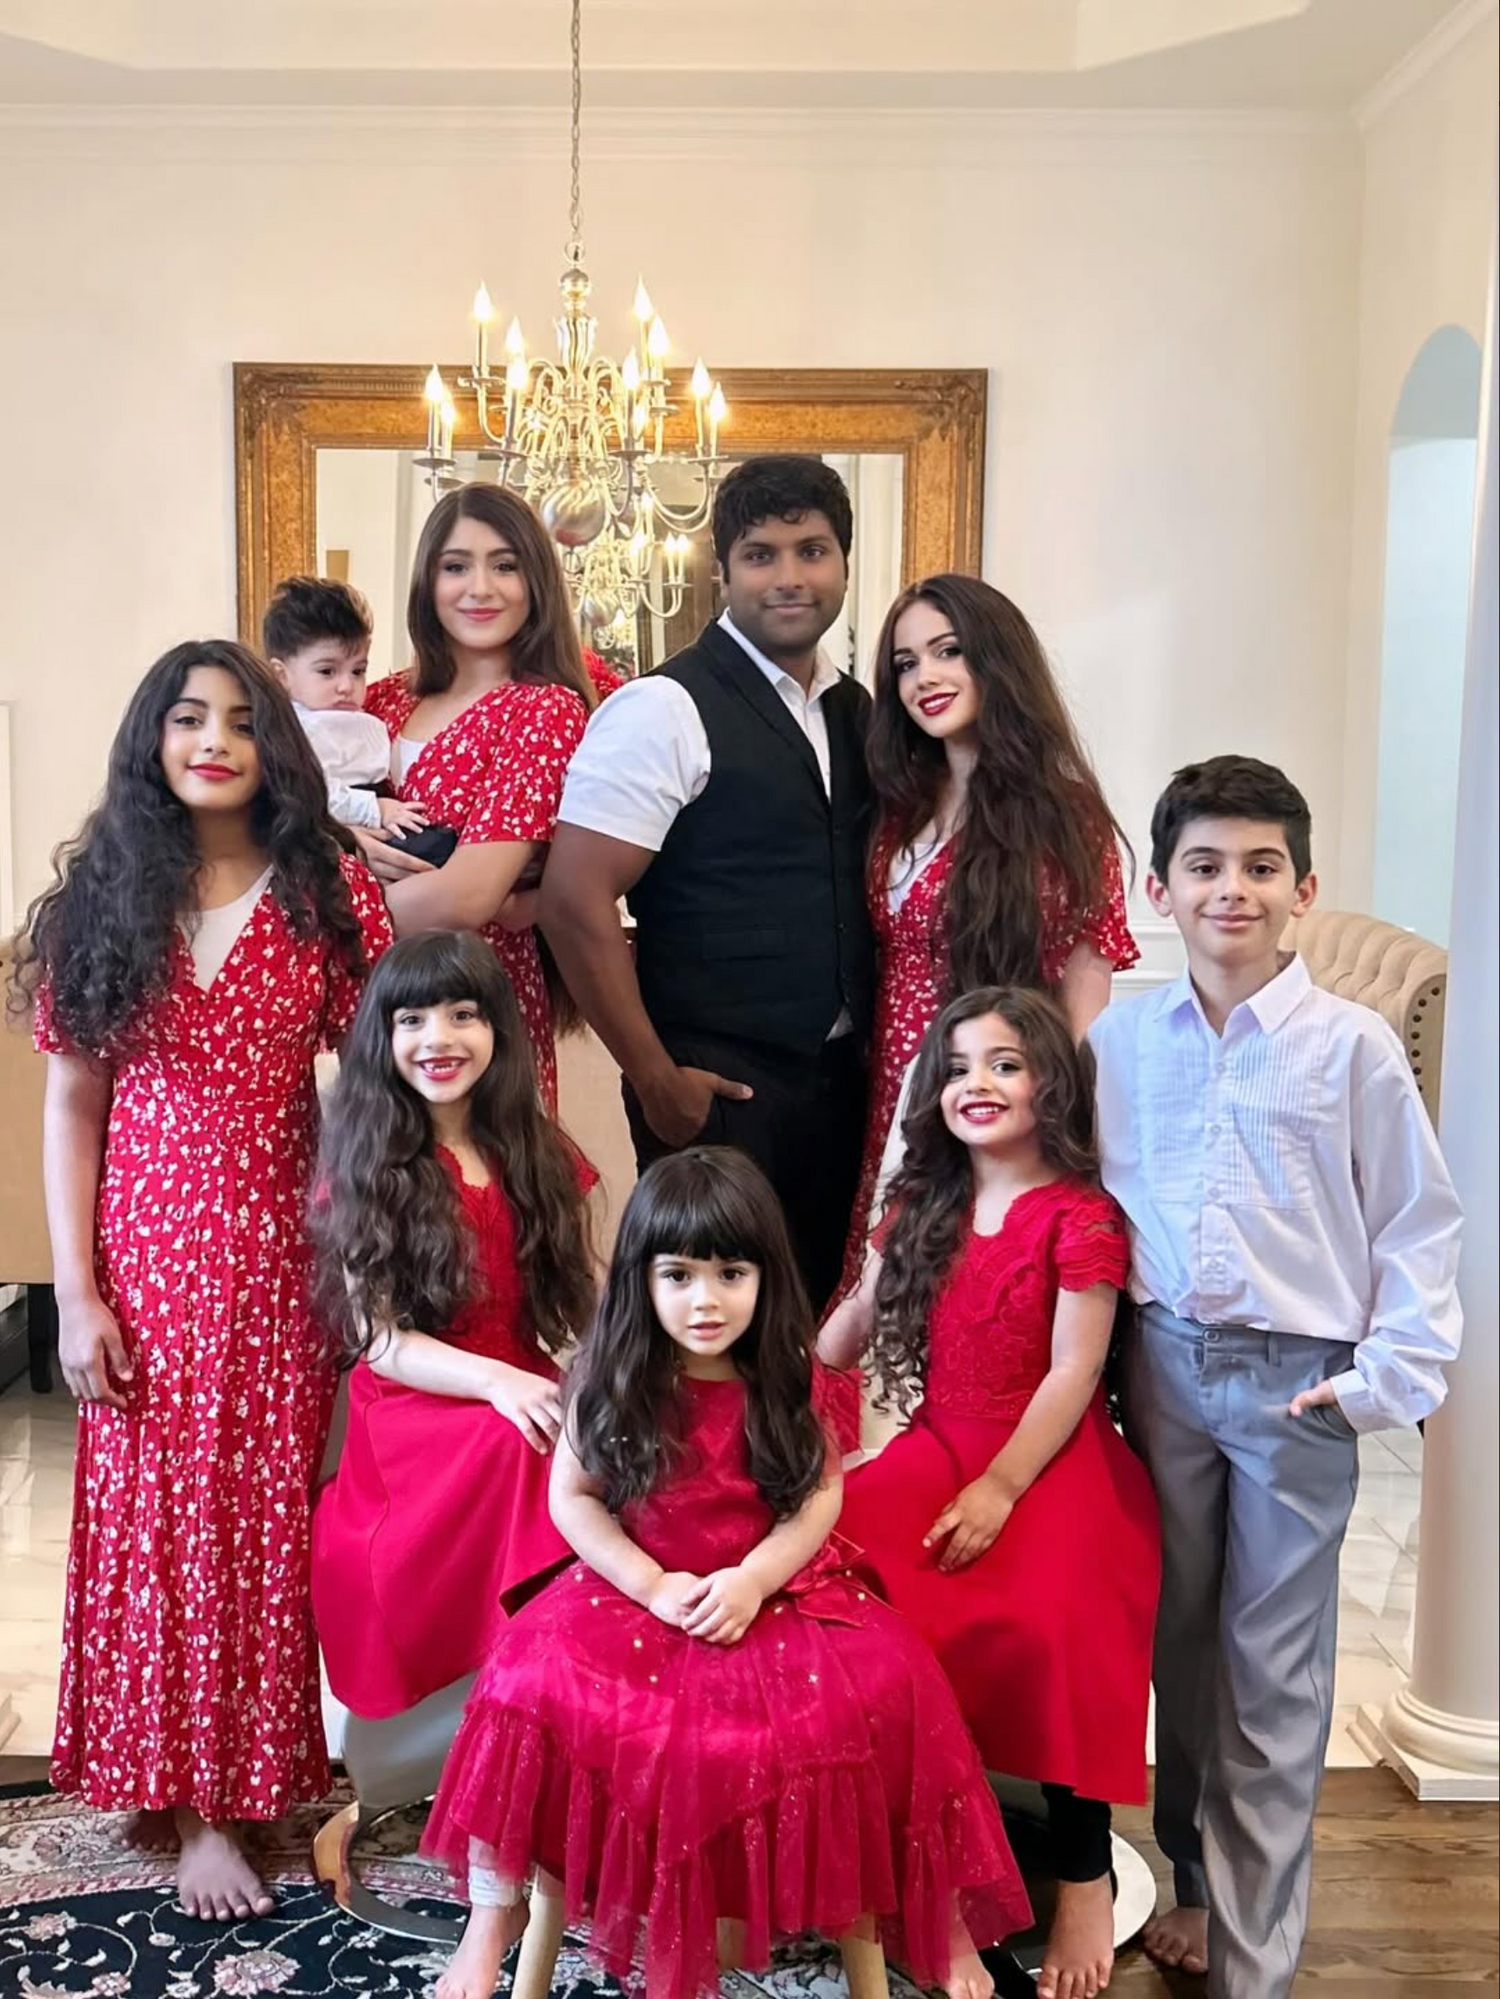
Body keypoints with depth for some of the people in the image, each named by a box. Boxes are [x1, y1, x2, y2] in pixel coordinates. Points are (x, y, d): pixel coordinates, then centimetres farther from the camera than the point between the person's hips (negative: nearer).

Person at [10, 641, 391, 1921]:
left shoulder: (328, 893, -1)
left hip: (281, 1247, 0)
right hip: (145, 1250, 1)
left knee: (274, 1514, 7)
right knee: (158, 1515, 6)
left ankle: (257, 1768, 26)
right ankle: (188, 1801, 19)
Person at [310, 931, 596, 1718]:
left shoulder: (539, 1155, 11)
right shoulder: (362, 1167, 1)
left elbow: (581, 1300, 9)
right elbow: (378, 1341, -5)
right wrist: (495, 1381, -22)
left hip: (528, 1398, 3)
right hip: (415, 1412, -3)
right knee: (517, 1446, -34)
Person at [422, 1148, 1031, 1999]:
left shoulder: (789, 1377, -2)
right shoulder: (612, 1380, -4)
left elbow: (821, 1496, -3)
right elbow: (572, 1497, -3)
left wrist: (753, 1580, -18)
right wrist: (653, 1586, -15)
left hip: (775, 1588, 0)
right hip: (638, 1590, 0)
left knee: (883, 1686, -24)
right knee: (534, 1682, -25)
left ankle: (928, 1906, -1)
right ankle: (498, 1905, -5)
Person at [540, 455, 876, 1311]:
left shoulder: (858, 712, 10)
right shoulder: (665, 711, -11)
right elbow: (576, 904, -16)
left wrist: (873, 1045, 8)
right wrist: (655, 1078, -13)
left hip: (841, 1080, 6)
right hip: (719, 1089, -6)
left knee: (821, 1313, 13)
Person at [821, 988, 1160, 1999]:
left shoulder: (1082, 1216, -7)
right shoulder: (921, 1210, 13)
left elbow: (1073, 1374, -12)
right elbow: (851, 1325, 19)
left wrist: (1000, 1490, -18)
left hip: (1052, 1465, -5)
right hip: (937, 1450, 5)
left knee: (1051, 1633, -30)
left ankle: (1085, 1876, -9)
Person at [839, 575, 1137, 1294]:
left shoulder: (1063, 814, -6)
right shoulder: (901, 807, 9)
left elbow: (1084, 996, -6)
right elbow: (880, 955, 12)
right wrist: (874, 1094, 5)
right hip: (893, 1101, 5)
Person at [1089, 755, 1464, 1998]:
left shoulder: (1352, 1045, -7)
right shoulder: (1118, 1043, 1)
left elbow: (1419, 1223, -3)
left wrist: (1395, 1374, -8)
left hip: (1296, 1382, -3)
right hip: (1165, 1368, 3)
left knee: (1275, 1678, 4)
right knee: (1180, 1642, 16)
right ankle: (1194, 1881, 35)